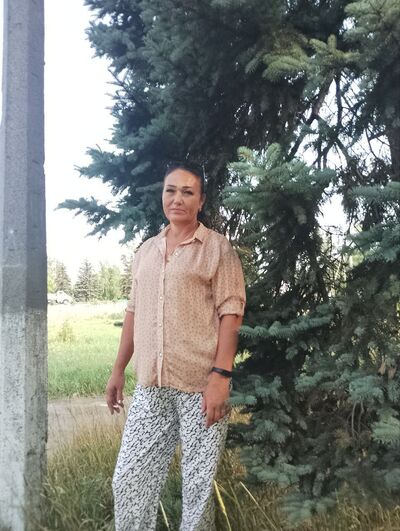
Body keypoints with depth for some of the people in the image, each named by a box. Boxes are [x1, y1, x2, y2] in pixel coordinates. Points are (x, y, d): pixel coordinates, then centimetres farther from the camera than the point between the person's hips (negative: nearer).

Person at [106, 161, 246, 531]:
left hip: (200, 384, -5)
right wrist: (118, 370, 15)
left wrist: (221, 375, -17)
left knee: (198, 483, 5)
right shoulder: (146, 250, 14)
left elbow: (230, 313, -8)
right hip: (149, 386, 5)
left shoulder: (217, 247, -2)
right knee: (129, 480, 8)